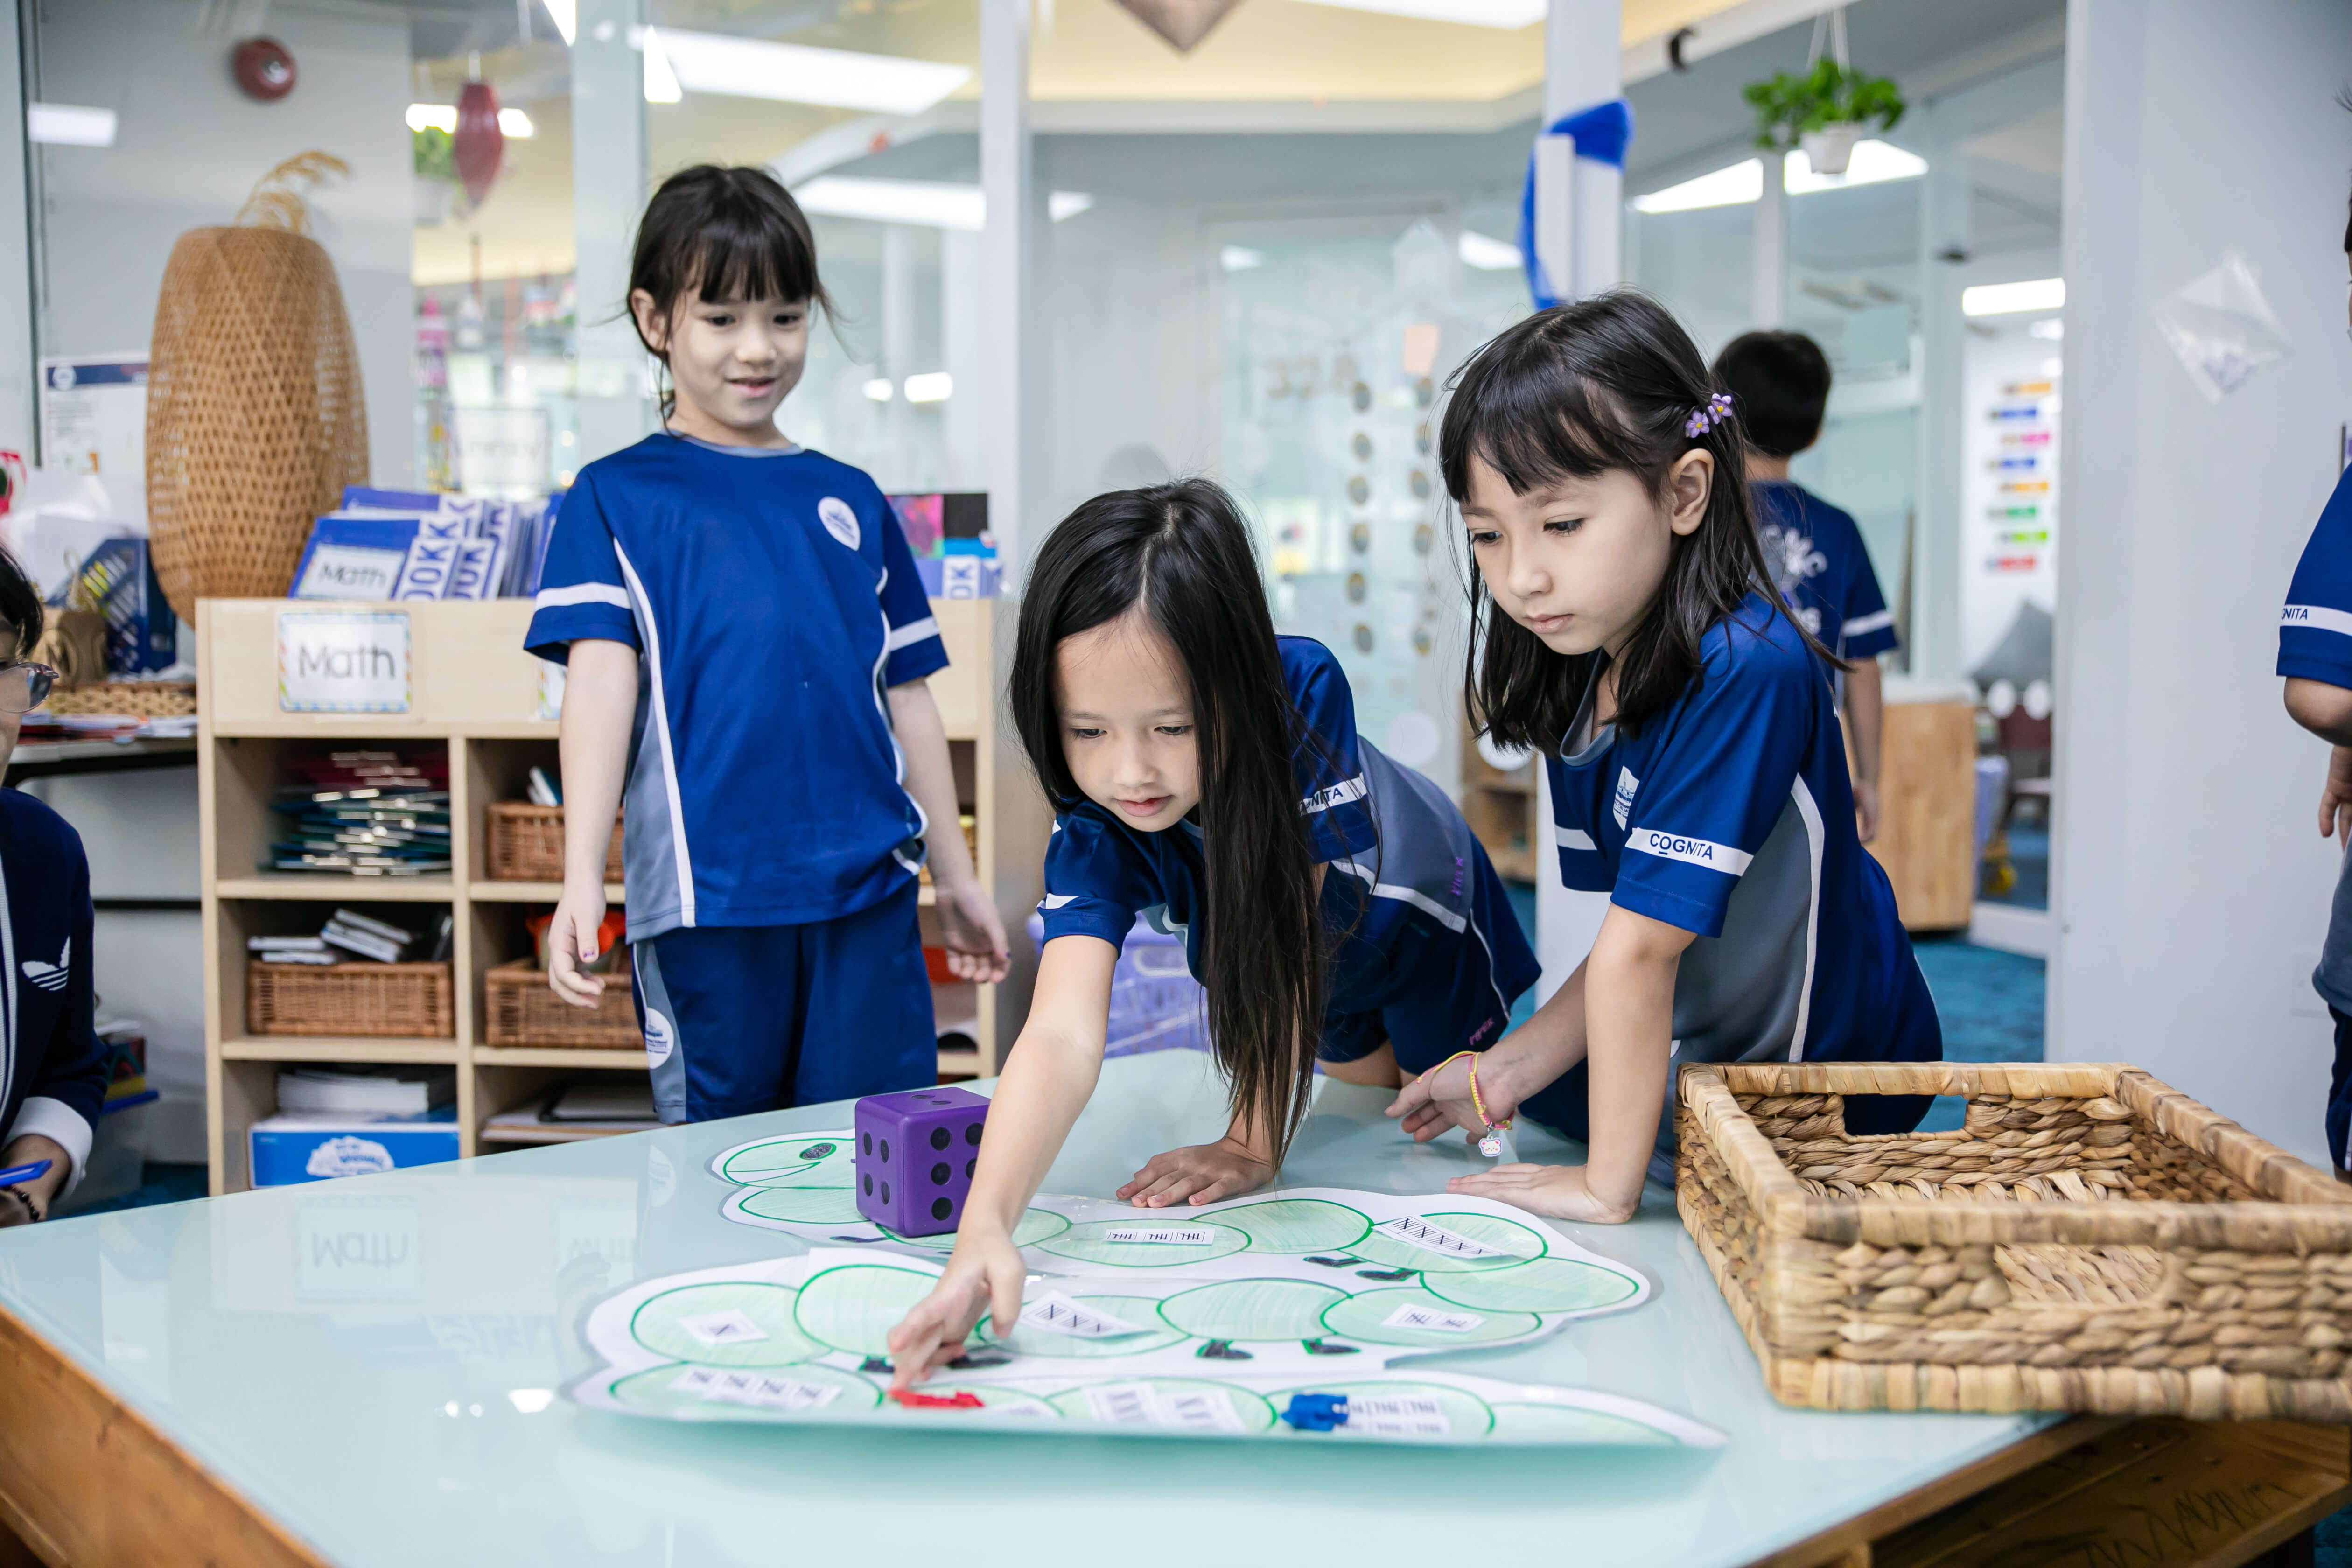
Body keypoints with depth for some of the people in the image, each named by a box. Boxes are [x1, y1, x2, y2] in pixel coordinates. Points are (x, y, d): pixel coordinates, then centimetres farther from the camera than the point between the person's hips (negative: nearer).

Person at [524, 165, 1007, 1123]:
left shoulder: (850, 500, 14)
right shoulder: (617, 496, 5)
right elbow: (602, 678, -6)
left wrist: (955, 877, 19)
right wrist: (582, 880, -16)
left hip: (867, 889, 3)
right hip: (706, 900, -3)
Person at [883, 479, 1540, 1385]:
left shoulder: (1303, 693, -46)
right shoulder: (1093, 832, -39)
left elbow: (1291, 934, -41)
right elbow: (1063, 1036, -52)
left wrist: (1253, 1145, -39)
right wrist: (984, 1227, -68)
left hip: (1424, 928, -2)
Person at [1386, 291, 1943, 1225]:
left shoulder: (1745, 673, -32)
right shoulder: (1583, 680, -4)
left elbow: (1639, 948, -30)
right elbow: (1642, 939, 1)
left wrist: (1609, 1185, -26)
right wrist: (1512, 1068, -3)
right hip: (1703, 1063, 8)